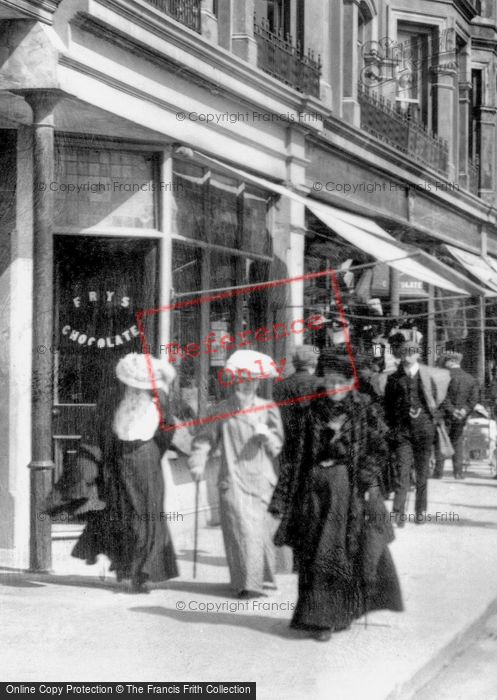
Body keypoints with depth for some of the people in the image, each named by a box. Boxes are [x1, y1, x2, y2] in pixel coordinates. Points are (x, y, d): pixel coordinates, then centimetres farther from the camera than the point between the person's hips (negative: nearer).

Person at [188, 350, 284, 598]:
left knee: (260, 528, 5)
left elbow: (278, 446, 9)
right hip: (233, 479, -2)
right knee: (241, 528, -11)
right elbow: (205, 437, 7)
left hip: (261, 478, 2)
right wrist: (198, 463, -8)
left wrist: (267, 436, -11)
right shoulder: (222, 410, 5)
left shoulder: (268, 408, 10)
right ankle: (247, 583, -9)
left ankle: (262, 576, 22)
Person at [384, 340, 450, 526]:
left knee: (422, 472, 8)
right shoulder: (394, 378, 6)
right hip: (401, 429, 0)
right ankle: (399, 512, -11)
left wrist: (435, 418, 8)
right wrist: (391, 426, 6)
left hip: (424, 427, 0)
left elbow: (439, 399, 14)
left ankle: (420, 510, 19)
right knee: (402, 470, -9)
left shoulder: (429, 375, 2)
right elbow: (387, 405, 12)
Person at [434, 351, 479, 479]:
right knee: (457, 442, 14)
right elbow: (474, 398, 0)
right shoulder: (471, 379, 6)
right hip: (461, 418, 4)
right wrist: (465, 410, -9)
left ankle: (439, 471, 1)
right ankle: (458, 471, 9)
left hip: (445, 415, -4)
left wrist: (451, 410, -16)